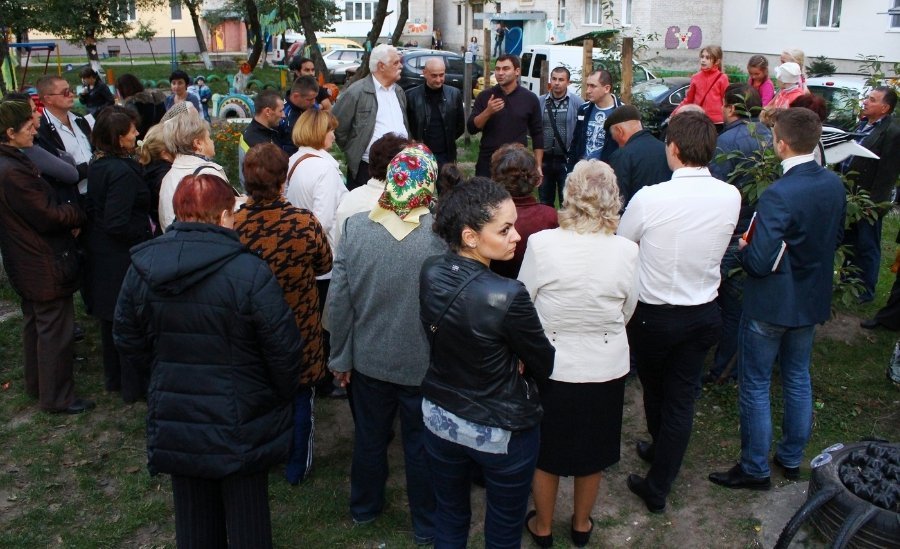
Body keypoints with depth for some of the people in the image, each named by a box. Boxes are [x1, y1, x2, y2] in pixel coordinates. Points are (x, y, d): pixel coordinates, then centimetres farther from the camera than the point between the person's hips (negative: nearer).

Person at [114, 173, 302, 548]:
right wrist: (284, 395, 2)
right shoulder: (250, 272, -22)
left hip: (174, 421, 4)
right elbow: (283, 349, -17)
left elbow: (129, 345, 4)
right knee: (246, 516, 15)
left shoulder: (140, 268, -6)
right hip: (240, 422, -4)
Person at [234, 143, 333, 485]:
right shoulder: (305, 223, -25)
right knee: (300, 397, 19)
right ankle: (297, 467, 35)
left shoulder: (232, 223, -21)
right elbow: (325, 265, -7)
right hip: (299, 329, -2)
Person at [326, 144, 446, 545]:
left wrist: (341, 357, 5)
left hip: (369, 359, 3)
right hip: (423, 364, -3)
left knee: (370, 437, 24)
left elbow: (338, 300, -8)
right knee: (421, 444, 17)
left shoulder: (355, 226, -13)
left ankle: (364, 508, 47)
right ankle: (426, 525, 37)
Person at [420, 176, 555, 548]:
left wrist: (508, 359, -5)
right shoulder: (508, 296, -31)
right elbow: (544, 366, -17)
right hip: (502, 433, -5)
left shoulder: (430, 273, -13)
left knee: (449, 518, 28)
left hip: (440, 419, 5)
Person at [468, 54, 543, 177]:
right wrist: (487, 112, -18)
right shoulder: (485, 96, 3)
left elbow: (537, 134, 5)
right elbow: (472, 128, -1)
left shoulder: (530, 99, 2)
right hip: (487, 163, 0)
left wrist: (537, 166, 0)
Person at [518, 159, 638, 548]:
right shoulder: (626, 251, -15)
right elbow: (627, 311, -1)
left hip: (550, 365, -1)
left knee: (547, 451, 20)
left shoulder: (541, 243, -20)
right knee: (592, 450, 24)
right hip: (606, 367, 2)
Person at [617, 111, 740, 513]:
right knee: (682, 398, 14)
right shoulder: (731, 197, -11)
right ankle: (658, 487, 25)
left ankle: (661, 447, 48)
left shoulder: (649, 198, -23)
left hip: (653, 313, -3)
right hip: (703, 313, 3)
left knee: (655, 389, 22)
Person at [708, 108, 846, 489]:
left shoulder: (778, 195, -28)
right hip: (813, 300, 8)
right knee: (798, 378, 21)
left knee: (755, 385, 7)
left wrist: (745, 248, -7)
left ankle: (755, 469, 19)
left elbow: (759, 262, -28)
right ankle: (792, 458, 36)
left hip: (771, 304, -7)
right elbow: (836, 238, 10)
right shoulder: (835, 185, -4)